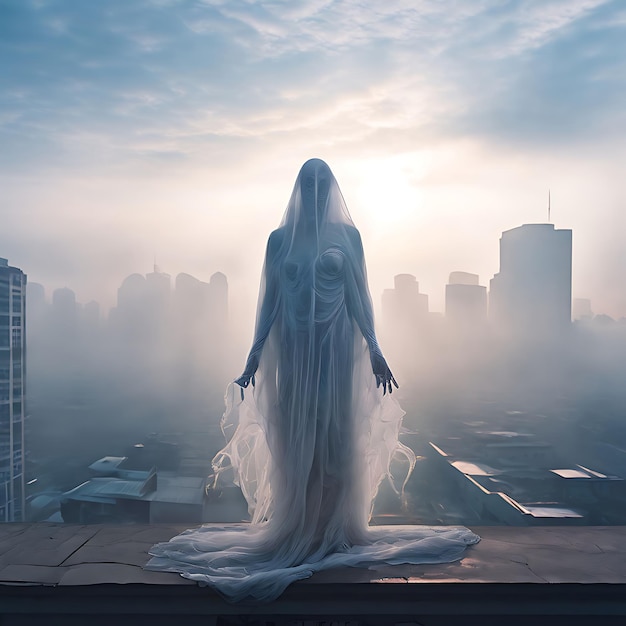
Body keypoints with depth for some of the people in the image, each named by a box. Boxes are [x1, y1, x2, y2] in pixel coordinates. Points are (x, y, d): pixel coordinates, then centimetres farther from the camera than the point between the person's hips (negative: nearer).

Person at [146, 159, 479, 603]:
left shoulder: (347, 235, 5)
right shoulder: (279, 238, 8)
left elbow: (358, 295, 3)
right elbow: (269, 300, 8)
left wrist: (373, 349, -3)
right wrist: (256, 352, 4)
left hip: (337, 348, -1)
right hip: (292, 350, 1)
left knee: (336, 439, 2)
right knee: (294, 441, 4)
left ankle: (337, 530, 15)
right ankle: (296, 530, 18)